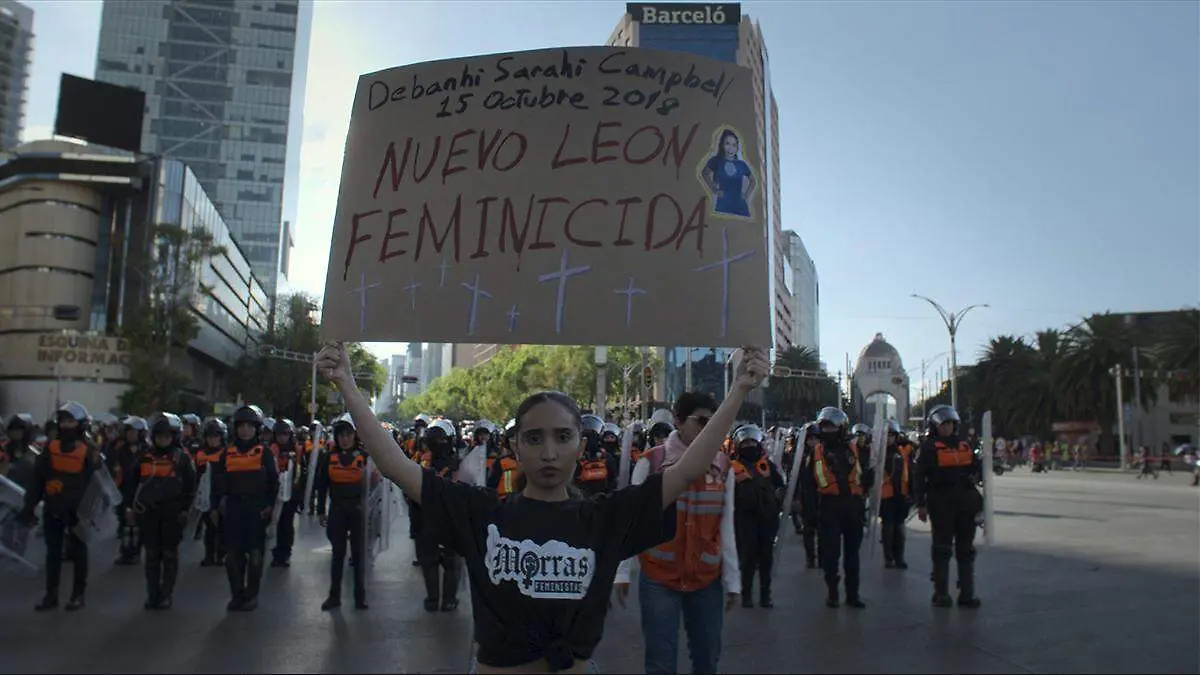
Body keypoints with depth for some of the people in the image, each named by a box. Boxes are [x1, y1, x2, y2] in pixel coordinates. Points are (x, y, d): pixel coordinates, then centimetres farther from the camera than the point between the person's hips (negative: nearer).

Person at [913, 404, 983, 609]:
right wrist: (921, 504, -10)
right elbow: (919, 476, -5)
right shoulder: (929, 447, -3)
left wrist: (975, 477, 0)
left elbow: (977, 467, 24)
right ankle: (941, 594, 10)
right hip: (941, 503, -5)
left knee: (966, 549, 10)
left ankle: (967, 594, 18)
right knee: (942, 549, 2)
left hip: (966, 501, 5)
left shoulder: (964, 445, 13)